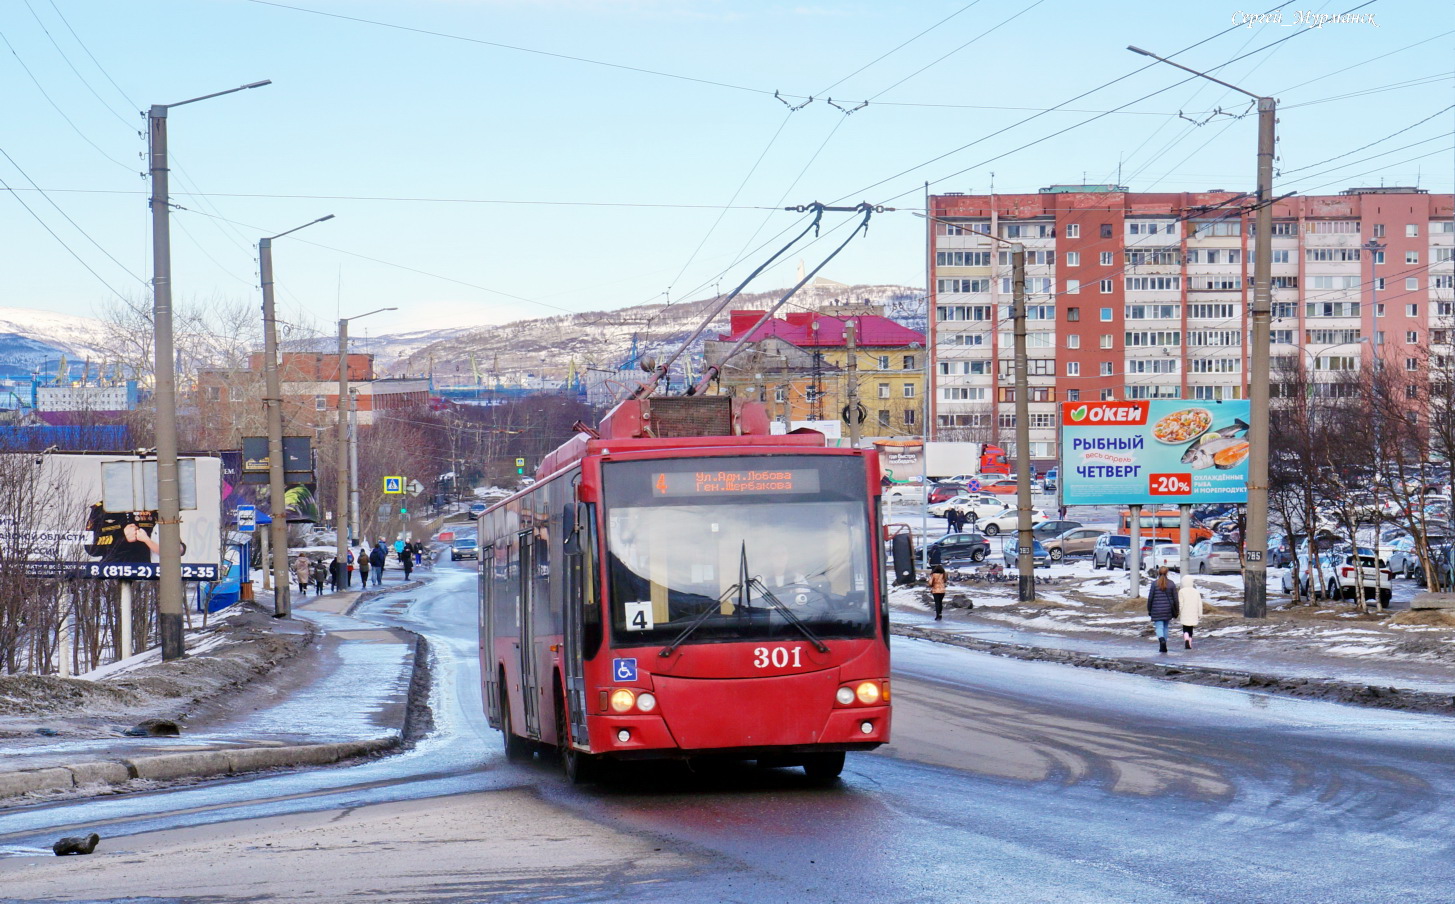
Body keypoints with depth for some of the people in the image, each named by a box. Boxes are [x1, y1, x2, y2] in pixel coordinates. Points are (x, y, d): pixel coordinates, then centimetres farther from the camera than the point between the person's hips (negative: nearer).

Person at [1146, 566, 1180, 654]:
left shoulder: (1154, 584, -6)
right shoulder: (1171, 584, 0)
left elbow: (1150, 598, -4)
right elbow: (1175, 599, 2)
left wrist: (1149, 610, 7)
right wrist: (1175, 612, 10)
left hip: (1157, 610, -3)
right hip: (1168, 610, 3)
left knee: (1159, 627, -2)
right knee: (1165, 627, 17)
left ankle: (1162, 640, -31)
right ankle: (1163, 647, 19)